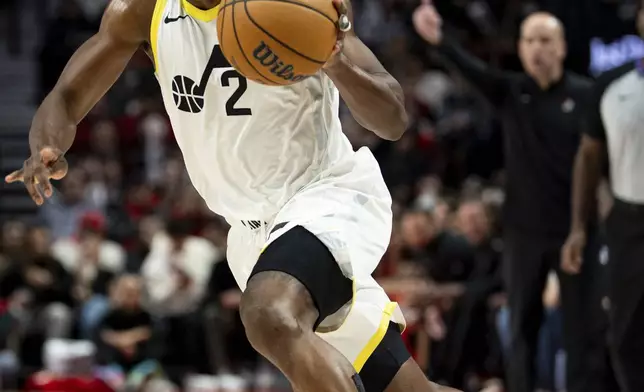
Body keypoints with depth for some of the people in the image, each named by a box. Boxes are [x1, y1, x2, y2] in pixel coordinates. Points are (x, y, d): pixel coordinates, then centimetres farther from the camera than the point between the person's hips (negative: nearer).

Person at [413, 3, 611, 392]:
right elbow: (473, 70, -17)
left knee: (585, 326, 0)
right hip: (524, 228, 2)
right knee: (523, 324, 9)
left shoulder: (585, 95, -4)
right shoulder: (511, 91, 1)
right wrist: (440, 40, -38)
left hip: (575, 228, -2)